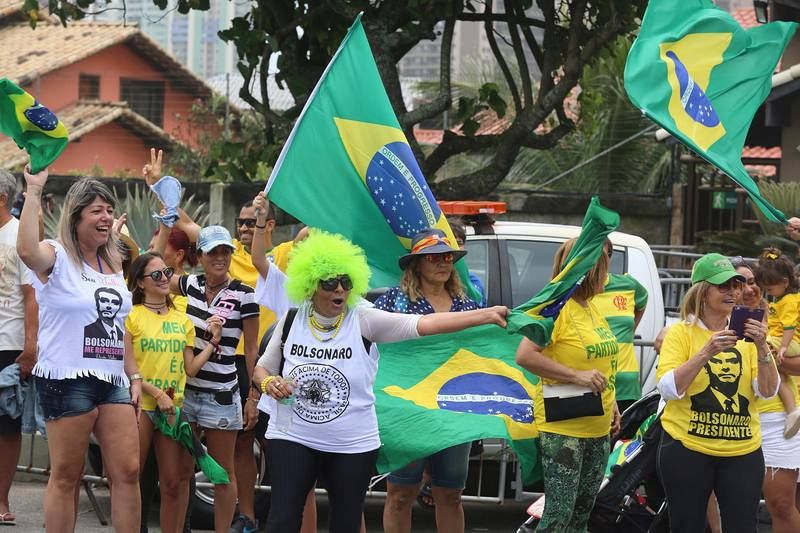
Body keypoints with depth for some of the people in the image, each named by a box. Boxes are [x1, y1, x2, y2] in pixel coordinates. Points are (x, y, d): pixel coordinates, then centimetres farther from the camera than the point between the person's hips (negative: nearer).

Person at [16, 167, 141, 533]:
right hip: (67, 380, -7)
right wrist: (34, 191, -30)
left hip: (112, 380, 7)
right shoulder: (56, 257, -5)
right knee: (66, 476, -2)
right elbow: (27, 250, -31)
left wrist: (134, 375, 17)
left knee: (128, 471, 2)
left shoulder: (112, 263, 16)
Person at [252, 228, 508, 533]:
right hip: (292, 439, 1)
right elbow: (263, 368, 13)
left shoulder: (363, 320, -8)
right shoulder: (292, 320, 0)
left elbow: (424, 324, -18)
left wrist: (489, 315, -27)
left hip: (352, 445, 0)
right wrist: (269, 383, -12)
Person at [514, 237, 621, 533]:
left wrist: (611, 402, 18)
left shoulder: (591, 308, 12)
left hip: (597, 428, 9)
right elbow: (525, 356, -25)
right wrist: (576, 376, -25)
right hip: (564, 428, -9)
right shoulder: (557, 307, -15)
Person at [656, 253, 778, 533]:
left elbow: (767, 392, -1)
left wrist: (762, 349, -15)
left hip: (742, 451, 3)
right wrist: (706, 353, -22)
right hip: (687, 448, -3)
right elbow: (669, 389, -13)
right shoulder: (681, 332, -2)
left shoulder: (745, 334, 7)